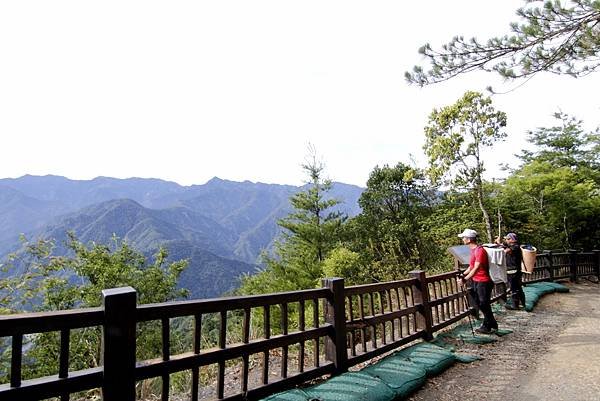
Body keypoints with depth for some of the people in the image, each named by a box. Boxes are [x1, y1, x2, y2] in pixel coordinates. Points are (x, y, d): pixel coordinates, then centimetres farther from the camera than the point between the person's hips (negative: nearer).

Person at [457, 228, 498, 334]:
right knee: (478, 304, 17)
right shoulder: (473, 250, 9)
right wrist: (463, 275, 6)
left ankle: (487, 327, 16)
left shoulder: (479, 251, -22)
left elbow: (476, 268, -27)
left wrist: (465, 279, -26)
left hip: (483, 282, -10)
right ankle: (492, 324, 31)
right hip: (476, 281, 10)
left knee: (484, 304, 2)